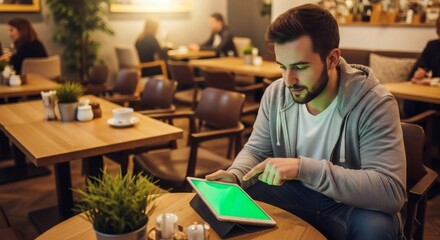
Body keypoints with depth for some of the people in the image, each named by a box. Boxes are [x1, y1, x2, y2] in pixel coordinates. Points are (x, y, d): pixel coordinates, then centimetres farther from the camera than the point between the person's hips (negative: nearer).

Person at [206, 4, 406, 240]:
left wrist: (304, 167, -39)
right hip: (294, 195, 4)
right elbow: (256, 150, 3)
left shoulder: (374, 104, -23)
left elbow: (391, 191, -32)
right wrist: (235, 175, -21)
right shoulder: (275, 94, -8)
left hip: (351, 205, -3)